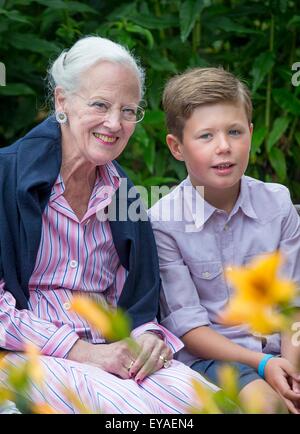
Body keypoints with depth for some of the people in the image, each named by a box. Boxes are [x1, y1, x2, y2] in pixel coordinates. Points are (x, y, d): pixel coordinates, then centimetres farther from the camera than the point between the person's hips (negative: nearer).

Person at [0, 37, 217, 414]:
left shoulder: (122, 193, 15)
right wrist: (82, 351, -17)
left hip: (110, 351, 5)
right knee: (130, 404, -34)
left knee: (187, 391, -27)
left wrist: (147, 337, -7)